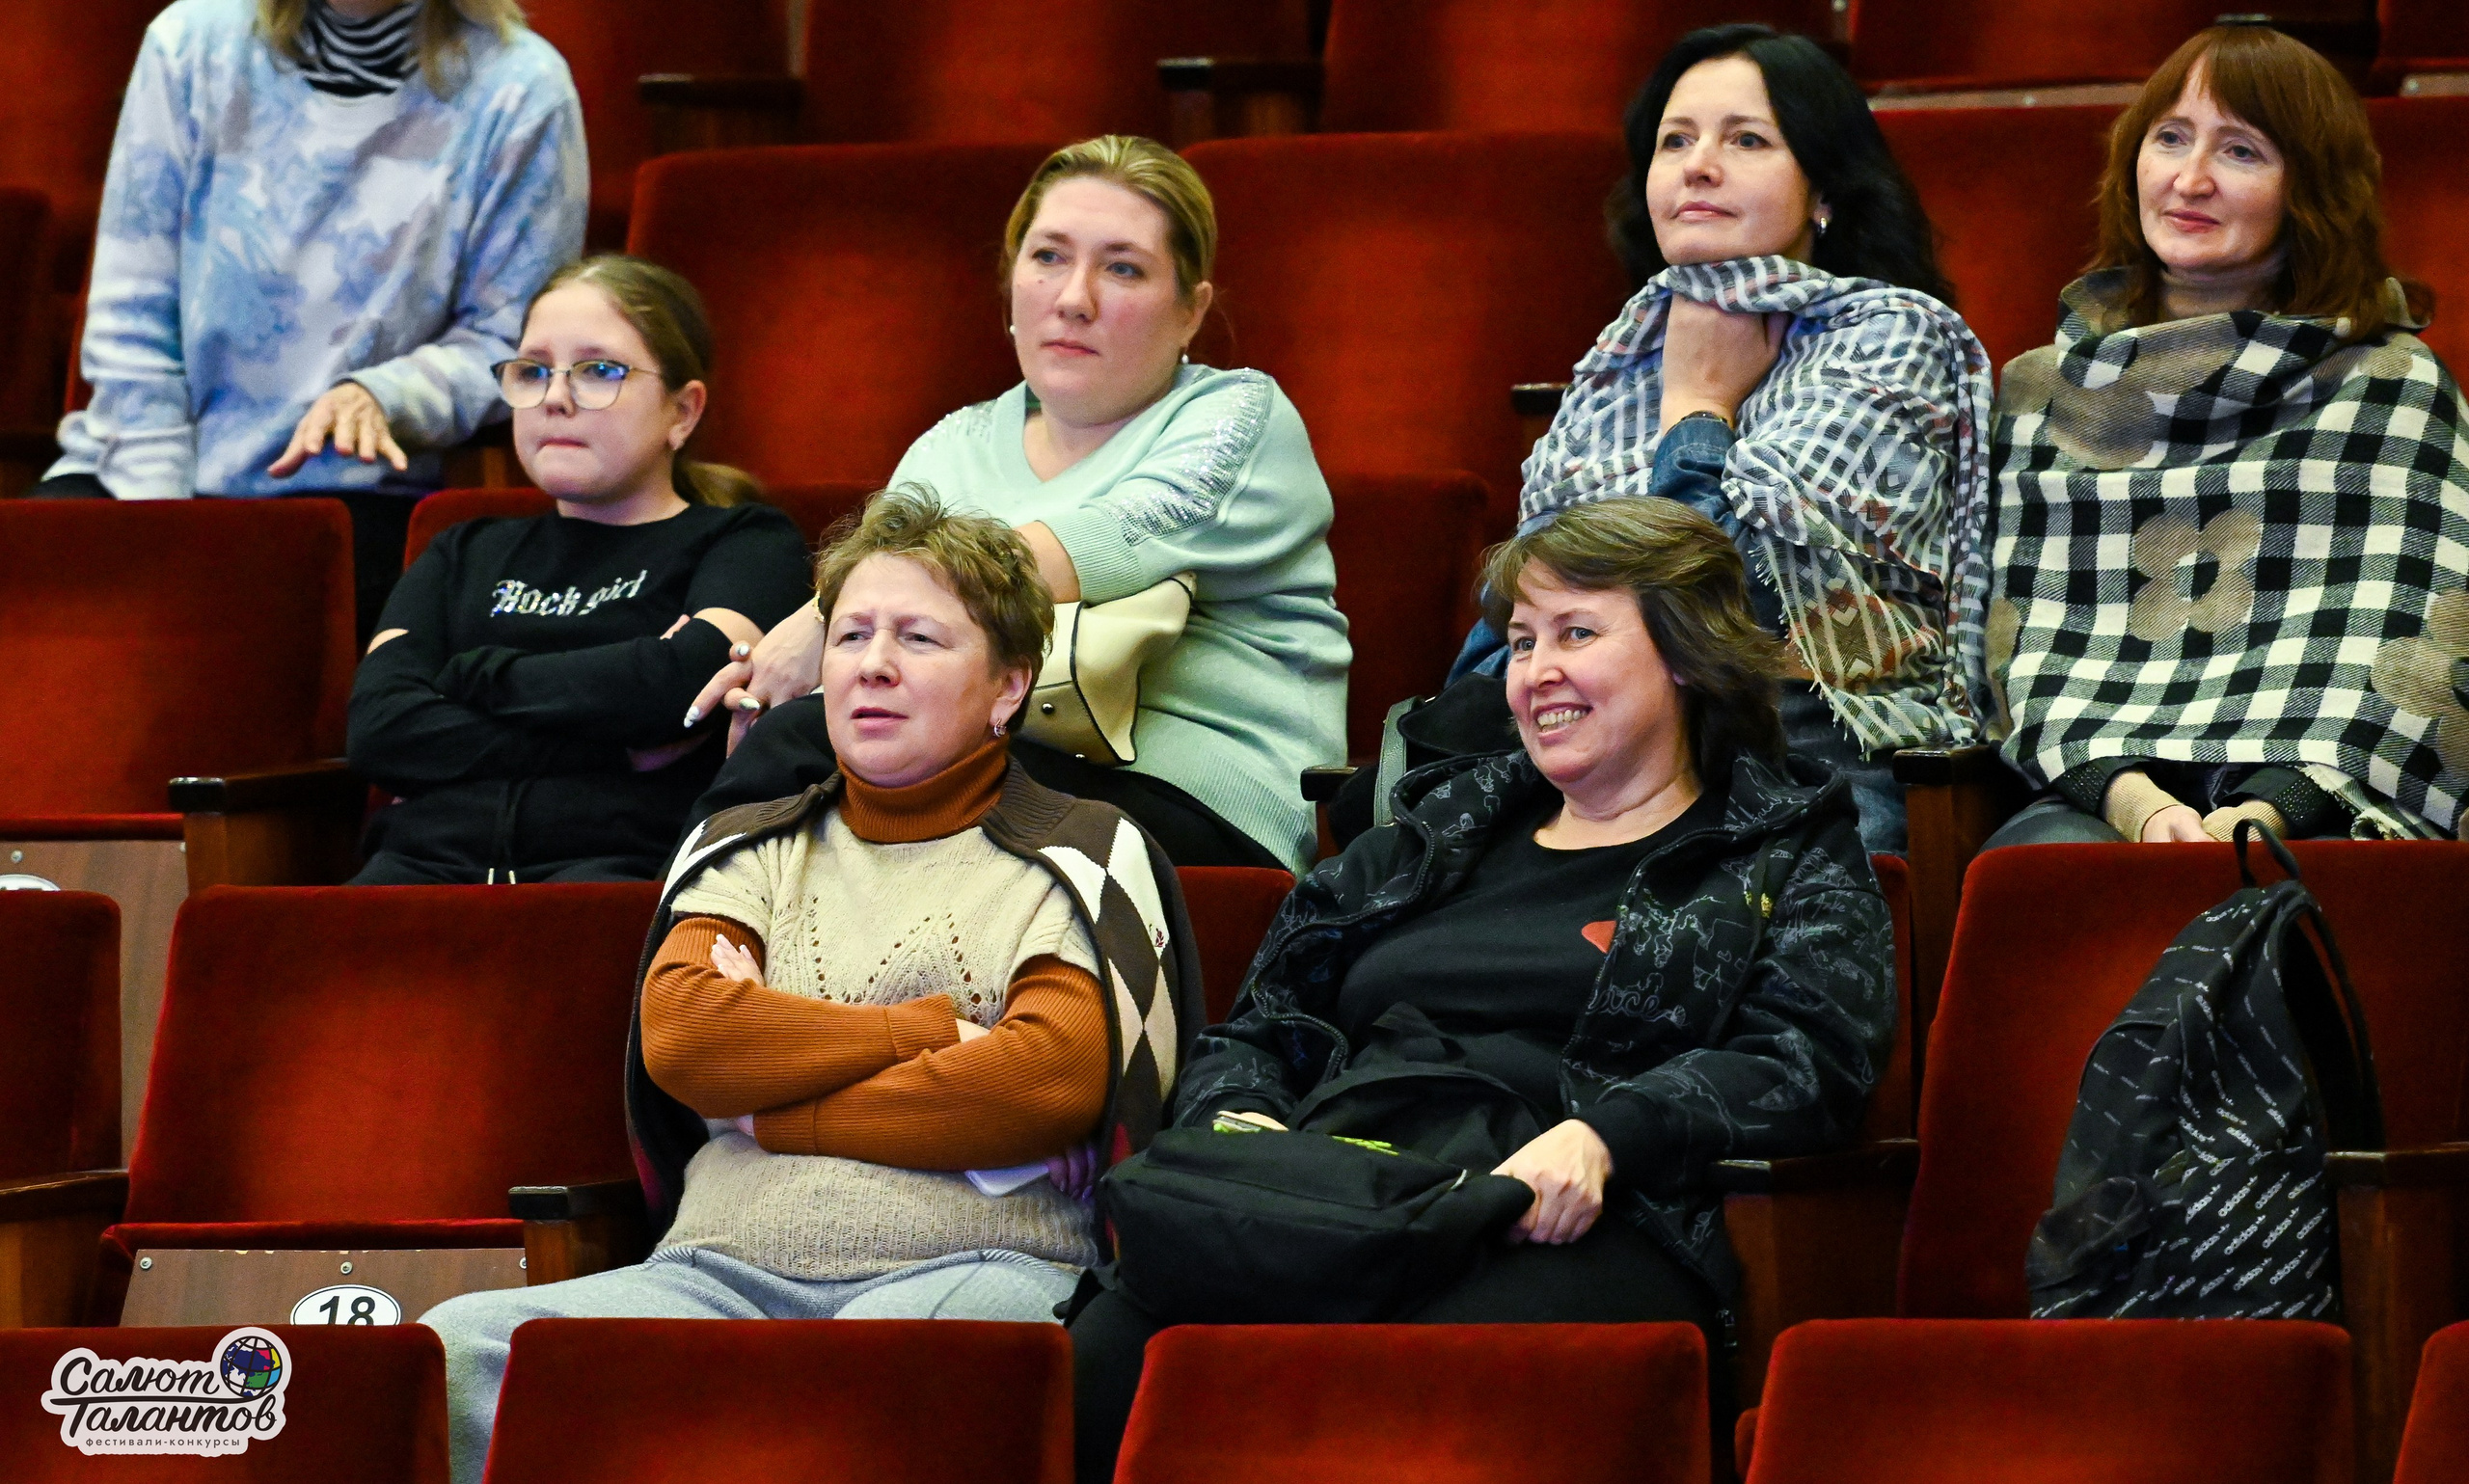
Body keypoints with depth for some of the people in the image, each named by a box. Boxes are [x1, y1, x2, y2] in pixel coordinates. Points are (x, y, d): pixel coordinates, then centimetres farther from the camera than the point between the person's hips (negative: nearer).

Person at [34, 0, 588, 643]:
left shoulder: (517, 89, -4)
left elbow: (509, 342, 1)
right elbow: (131, 322, 2)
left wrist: (382, 396, -20)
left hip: (354, 493, -2)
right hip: (152, 471, 2)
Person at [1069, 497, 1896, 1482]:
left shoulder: (1788, 856, 19)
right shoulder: (1437, 832, 34)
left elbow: (1806, 1065, 1)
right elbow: (1257, 1027, 32)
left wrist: (1600, 1136, -17)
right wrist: (1236, 1120, 5)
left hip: (1574, 1230, -4)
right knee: (1108, 1365, -33)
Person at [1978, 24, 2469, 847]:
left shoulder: (2393, 385, 14)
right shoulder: (2040, 393, 22)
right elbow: (2025, 649, 12)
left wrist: (2268, 815, -15)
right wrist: (2135, 802, -10)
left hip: (2319, 809, -2)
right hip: (2094, 796, 2)